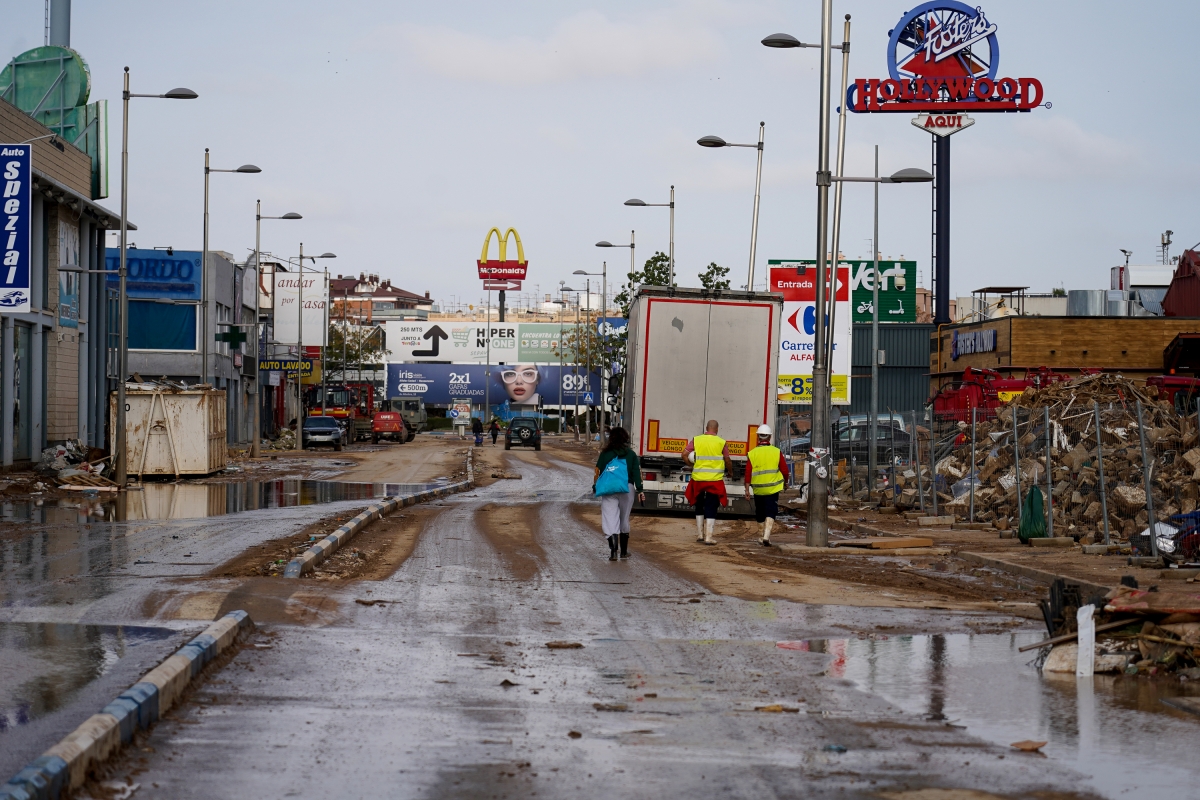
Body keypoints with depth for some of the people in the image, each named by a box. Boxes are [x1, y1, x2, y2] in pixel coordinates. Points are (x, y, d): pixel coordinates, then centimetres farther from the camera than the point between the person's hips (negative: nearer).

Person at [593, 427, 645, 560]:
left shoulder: (605, 454, 1)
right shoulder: (631, 454, 5)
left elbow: (598, 472, 2)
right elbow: (637, 473, 2)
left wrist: (595, 487, 13)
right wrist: (640, 490, 4)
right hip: (627, 489, 2)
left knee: (610, 521, -6)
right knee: (624, 520, 16)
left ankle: (613, 550, -22)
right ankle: (624, 551, 24)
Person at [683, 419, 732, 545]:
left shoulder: (696, 440, 2)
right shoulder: (721, 443, -3)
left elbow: (684, 454, -3)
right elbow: (727, 460, 1)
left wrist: (691, 465, 12)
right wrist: (730, 471, 20)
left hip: (698, 478, 2)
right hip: (715, 480, -2)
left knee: (699, 506, 18)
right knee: (711, 508, 1)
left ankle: (699, 534, 21)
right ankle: (708, 537, -5)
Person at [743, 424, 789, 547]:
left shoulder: (752, 454, -3)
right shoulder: (777, 452, -4)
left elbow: (748, 473, -5)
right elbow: (784, 470, -2)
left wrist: (747, 489, 0)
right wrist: (785, 481, 17)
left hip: (758, 489, 2)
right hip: (773, 489, -2)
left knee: (760, 514, 16)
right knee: (770, 513, -1)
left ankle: (761, 536, 28)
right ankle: (766, 536, -19)